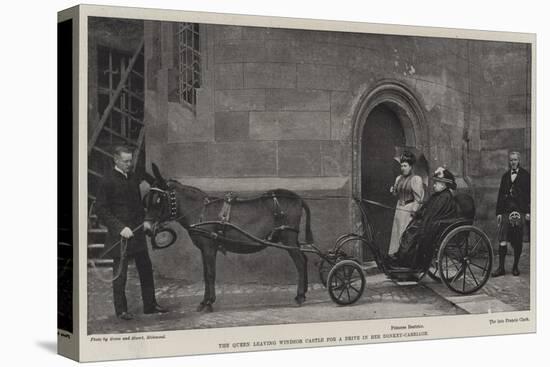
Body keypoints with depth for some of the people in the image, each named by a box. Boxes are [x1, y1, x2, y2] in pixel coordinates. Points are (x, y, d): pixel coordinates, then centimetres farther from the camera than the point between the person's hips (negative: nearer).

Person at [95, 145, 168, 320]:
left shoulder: (133, 178, 10)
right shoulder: (108, 181, -11)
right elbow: (101, 210, -13)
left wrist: (143, 220, 7)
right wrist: (120, 228, -19)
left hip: (137, 232, 7)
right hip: (119, 234, -7)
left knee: (146, 269, 11)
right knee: (120, 273, 2)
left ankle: (150, 304, 22)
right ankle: (121, 310, 12)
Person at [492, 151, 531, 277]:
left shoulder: (525, 175, 5)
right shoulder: (505, 176, 16)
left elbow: (529, 194, 0)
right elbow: (500, 195, 15)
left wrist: (528, 212, -8)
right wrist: (499, 212, 6)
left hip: (520, 211, -3)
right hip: (506, 212, 3)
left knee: (517, 241, 2)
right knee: (502, 240, -5)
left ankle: (515, 267, 13)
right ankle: (501, 267, -4)